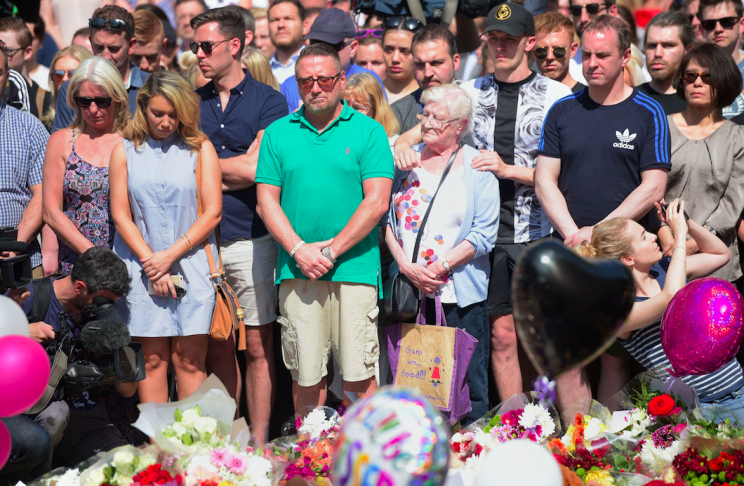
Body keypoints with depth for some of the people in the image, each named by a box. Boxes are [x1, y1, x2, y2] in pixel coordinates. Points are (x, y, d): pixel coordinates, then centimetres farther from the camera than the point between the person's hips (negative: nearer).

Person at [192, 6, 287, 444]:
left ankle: (258, 442, 9)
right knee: (217, 347, 9)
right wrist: (232, 173, -6)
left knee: (258, 347, 2)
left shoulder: (268, 100, 0)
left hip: (251, 239, -3)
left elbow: (254, 168, -9)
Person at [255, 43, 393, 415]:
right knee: (305, 374, 4)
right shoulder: (278, 133, 11)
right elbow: (267, 201, 7)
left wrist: (331, 250, -9)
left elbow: (377, 202, -4)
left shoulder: (368, 131, 4)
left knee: (359, 374, -3)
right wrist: (299, 249, -7)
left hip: (354, 269, -2)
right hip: (296, 272, 2)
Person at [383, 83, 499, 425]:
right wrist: (405, 265, -6)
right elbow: (387, 217, 8)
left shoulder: (477, 167, 1)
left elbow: (484, 233, -5)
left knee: (468, 383, -2)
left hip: (460, 293, -3)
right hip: (409, 292, 3)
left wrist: (440, 267, -13)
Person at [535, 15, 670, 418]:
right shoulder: (562, 112, 9)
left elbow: (653, 187, -4)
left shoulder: (647, 113, 1)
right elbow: (545, 180, 7)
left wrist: (600, 231, -12)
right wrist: (573, 233, -7)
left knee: (616, 354, 0)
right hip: (570, 250, 2)